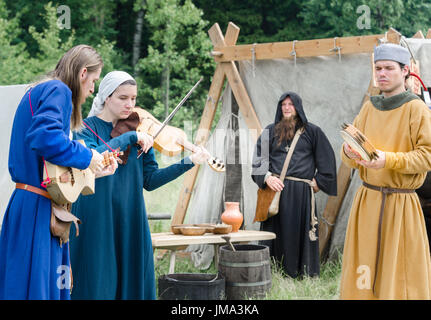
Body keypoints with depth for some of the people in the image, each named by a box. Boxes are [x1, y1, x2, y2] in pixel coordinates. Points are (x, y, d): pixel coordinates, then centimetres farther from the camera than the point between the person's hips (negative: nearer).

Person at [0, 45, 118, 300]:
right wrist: (86, 157, -13)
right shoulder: (58, 90, -9)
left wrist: (92, 169, 21)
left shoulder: (37, 92, 21)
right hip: (39, 210, -10)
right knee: (37, 286, -7)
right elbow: (43, 136, -27)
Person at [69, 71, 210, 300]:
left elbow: (150, 180, 5)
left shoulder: (139, 132, 10)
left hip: (130, 222, 4)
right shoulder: (86, 127, -1)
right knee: (97, 285, -3)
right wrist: (128, 137, -21)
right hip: (96, 223, -4)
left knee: (132, 283, 5)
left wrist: (189, 162, -4)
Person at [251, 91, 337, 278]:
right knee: (275, 233, -1)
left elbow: (327, 159, 10)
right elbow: (259, 158, 8)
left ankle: (305, 275, 5)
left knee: (300, 234, -2)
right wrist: (267, 177, -9)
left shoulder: (311, 131, 9)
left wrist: (318, 182, 3)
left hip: (301, 192, -1)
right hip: (275, 188, 1)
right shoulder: (270, 131, 13)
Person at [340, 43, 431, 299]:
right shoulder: (369, 107, 11)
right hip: (367, 201, 5)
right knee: (362, 276, 4)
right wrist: (350, 153, -12)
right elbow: (350, 160, 11)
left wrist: (388, 160, -23)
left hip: (401, 204, -4)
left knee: (400, 276, -2)